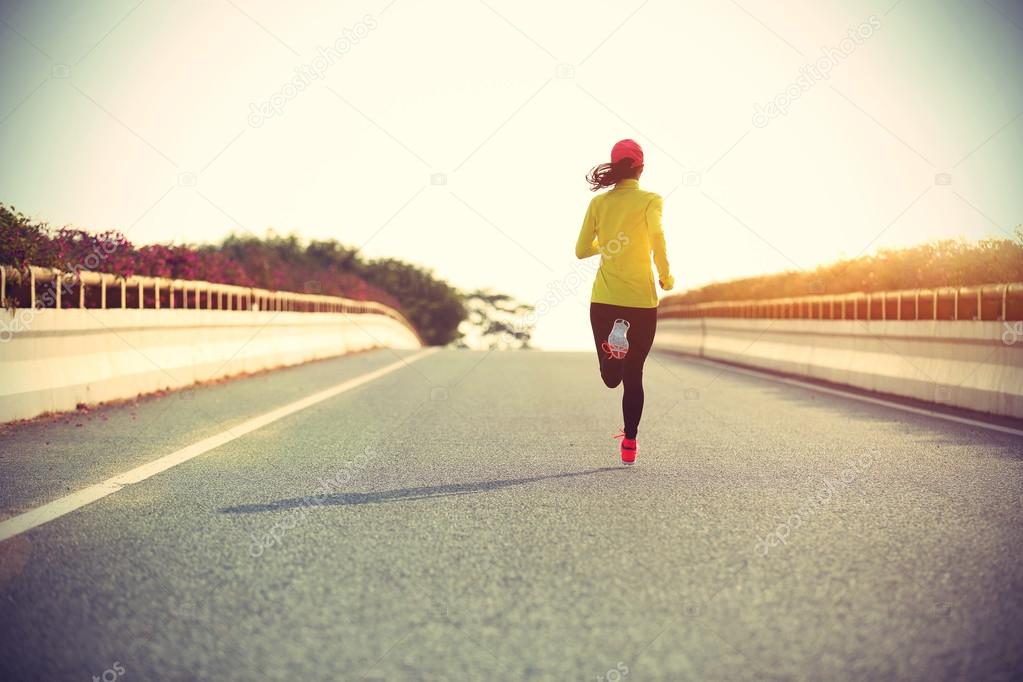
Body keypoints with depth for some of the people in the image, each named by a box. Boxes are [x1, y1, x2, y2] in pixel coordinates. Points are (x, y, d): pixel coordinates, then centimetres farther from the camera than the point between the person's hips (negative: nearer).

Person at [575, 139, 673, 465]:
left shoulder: (598, 202, 6)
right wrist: (666, 275, -7)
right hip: (641, 300, -2)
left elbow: (581, 250, 7)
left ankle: (613, 351, -15)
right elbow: (656, 236, -21)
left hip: (604, 300, 2)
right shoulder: (650, 200, -4)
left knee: (611, 375, 15)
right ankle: (629, 443, 10)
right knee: (633, 375, 9)